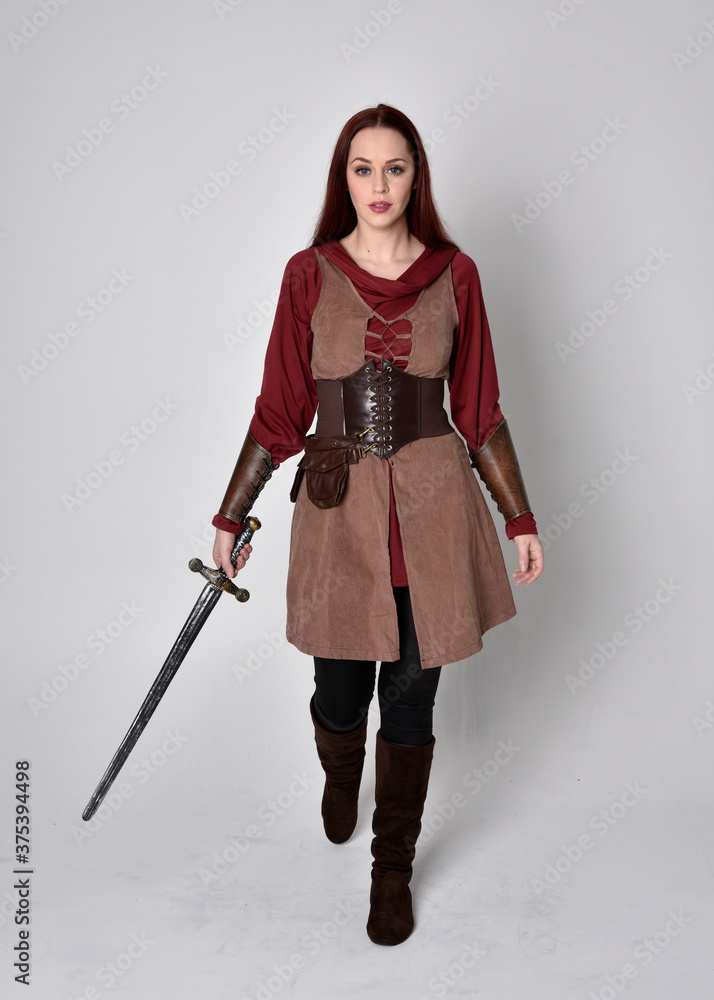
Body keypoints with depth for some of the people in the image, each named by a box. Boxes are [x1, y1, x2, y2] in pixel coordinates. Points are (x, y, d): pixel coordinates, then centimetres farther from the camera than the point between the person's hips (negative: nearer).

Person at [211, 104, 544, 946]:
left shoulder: (453, 275, 1)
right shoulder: (309, 275, 0)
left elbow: (479, 410, 6)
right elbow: (280, 410, 3)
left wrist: (521, 519, 6)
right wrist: (230, 516, 5)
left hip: (432, 507, 0)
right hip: (338, 507, 0)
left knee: (410, 702, 9)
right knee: (340, 694, 12)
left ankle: (393, 866, 32)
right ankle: (340, 779, 50)